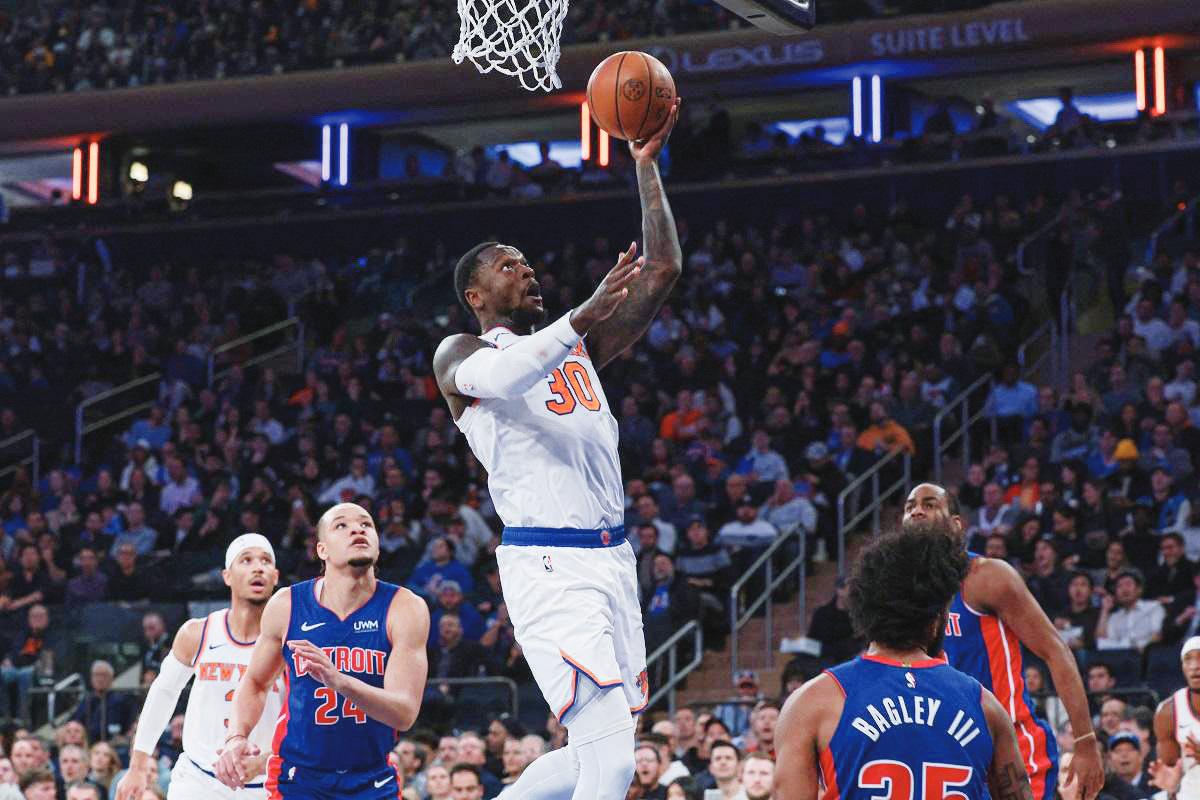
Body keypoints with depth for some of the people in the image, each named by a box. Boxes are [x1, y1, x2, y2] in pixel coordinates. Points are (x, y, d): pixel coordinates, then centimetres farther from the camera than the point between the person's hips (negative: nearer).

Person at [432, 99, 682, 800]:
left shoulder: (578, 348, 21)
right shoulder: (460, 353, 3)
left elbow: (664, 270, 16)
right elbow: (496, 379, -23)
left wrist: (648, 166, 9)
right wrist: (584, 315, -33)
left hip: (612, 557, 8)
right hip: (548, 564, -7)